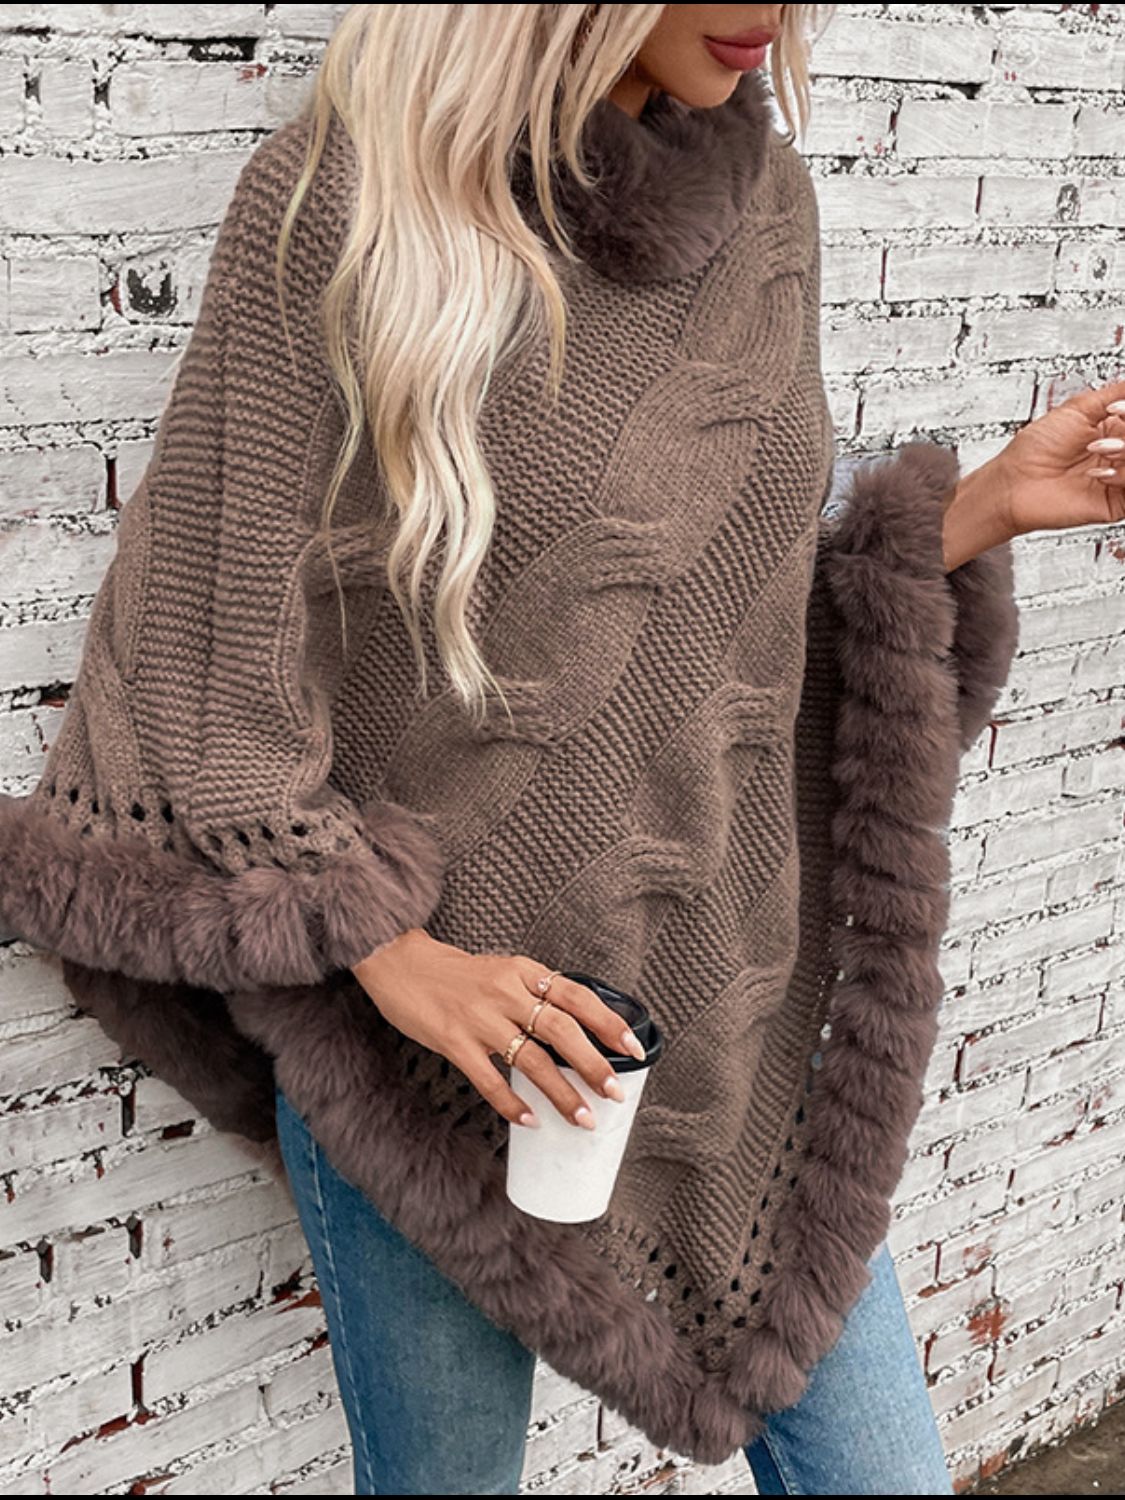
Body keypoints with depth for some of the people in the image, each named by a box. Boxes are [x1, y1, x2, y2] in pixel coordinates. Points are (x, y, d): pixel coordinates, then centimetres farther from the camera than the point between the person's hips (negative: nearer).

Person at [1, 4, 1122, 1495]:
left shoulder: (762, 197, 2)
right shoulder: (338, 196, -13)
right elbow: (196, 642, -11)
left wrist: (983, 506, -2)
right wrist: (383, 951, -17)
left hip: (735, 1014, 5)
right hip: (427, 1032, -4)